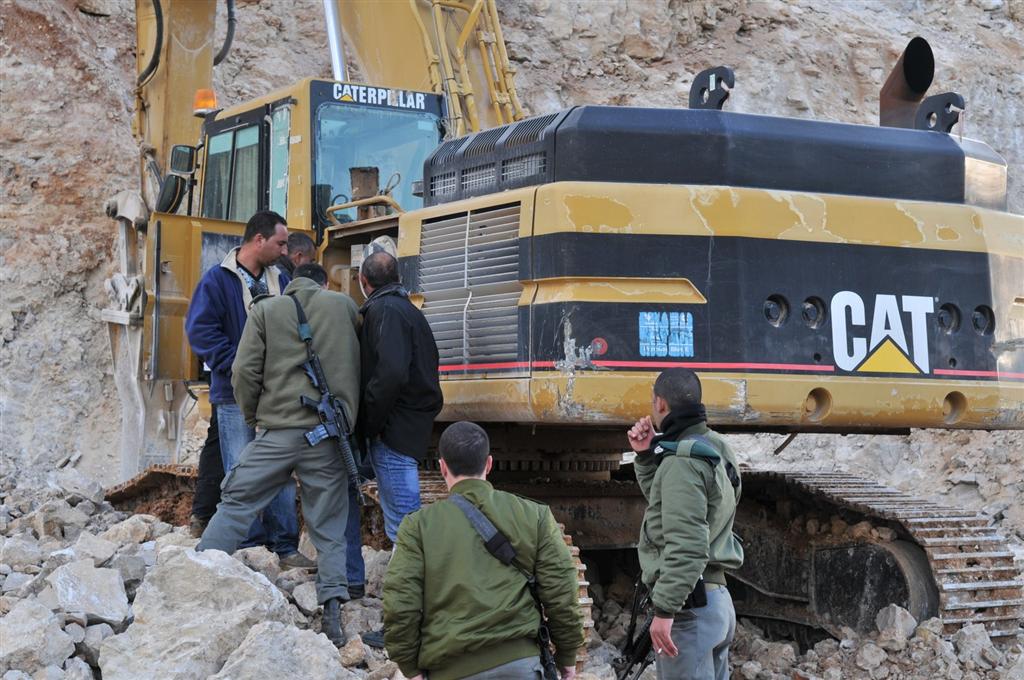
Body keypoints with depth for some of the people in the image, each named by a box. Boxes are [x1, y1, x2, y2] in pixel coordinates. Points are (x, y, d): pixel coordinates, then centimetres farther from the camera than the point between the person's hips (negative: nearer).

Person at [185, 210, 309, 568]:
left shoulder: (280, 281, 12)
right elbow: (200, 330, -12)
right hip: (235, 395, -5)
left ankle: (285, 546, 15)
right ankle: (248, 549, 4)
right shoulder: (218, 280, -6)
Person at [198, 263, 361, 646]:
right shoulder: (345, 306, 10)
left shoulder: (266, 310, 6)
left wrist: (252, 417, 13)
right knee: (329, 527, 6)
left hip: (278, 431, -1)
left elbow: (245, 371, -1)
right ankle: (333, 611, -1)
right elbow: (359, 367, 12)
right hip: (329, 435, 1)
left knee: (235, 503, 8)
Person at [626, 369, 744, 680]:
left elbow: (686, 544, -24)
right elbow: (662, 499, 28)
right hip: (716, 599, 10)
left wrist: (664, 610, -25)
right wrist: (646, 456, 14)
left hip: (689, 603, -10)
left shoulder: (683, 459, -15)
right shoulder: (710, 450, 16)